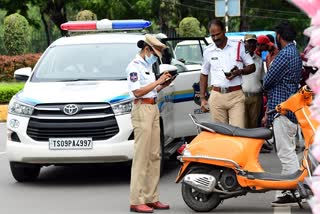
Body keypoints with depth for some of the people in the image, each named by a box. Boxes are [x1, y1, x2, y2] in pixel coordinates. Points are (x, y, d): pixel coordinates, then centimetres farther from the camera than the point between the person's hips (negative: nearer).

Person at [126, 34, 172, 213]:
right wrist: (158, 82, -15)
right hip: (142, 110, -9)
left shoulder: (148, 66, 19)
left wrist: (163, 86, 9)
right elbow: (138, 92, -17)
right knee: (141, 156, -10)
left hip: (153, 110, 9)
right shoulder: (134, 66, -9)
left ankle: (151, 198, 12)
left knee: (154, 156, 8)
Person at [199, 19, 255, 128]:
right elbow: (204, 75, 19)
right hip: (216, 96, 2)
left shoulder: (239, 46, 4)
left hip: (236, 95, -2)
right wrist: (202, 98, 11)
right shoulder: (208, 51, 11)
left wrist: (239, 72, -12)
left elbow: (252, 67, 9)